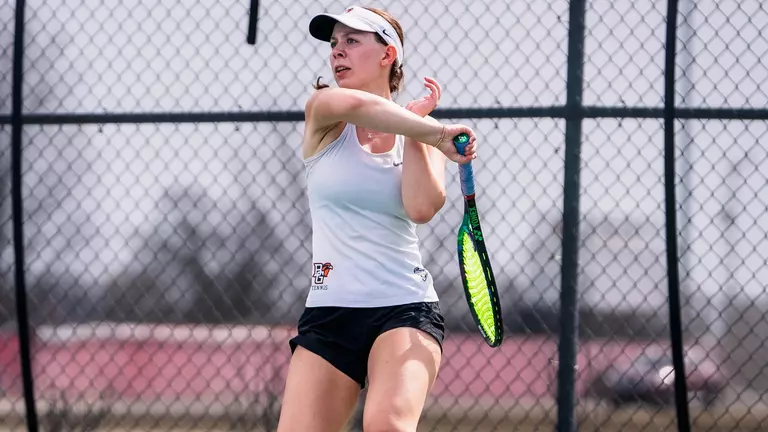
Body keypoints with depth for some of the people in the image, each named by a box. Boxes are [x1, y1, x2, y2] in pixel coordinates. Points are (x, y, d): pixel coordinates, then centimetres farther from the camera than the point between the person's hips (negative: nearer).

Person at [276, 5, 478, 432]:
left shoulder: (422, 134, 8)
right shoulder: (323, 112, 5)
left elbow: (421, 207, -12)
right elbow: (353, 104, -21)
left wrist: (420, 125, -4)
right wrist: (435, 134, -17)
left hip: (404, 307, -1)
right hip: (328, 312, 1)